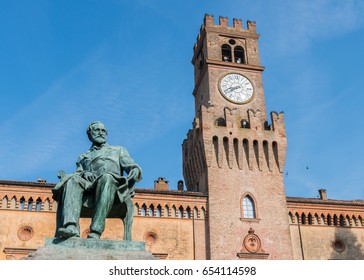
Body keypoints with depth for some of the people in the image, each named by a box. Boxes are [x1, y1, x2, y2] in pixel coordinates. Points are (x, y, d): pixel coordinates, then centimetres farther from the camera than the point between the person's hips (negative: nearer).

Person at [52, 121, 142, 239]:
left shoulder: (118, 150, 31)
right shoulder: (83, 157, 34)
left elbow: (132, 167, 17)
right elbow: (77, 173, 18)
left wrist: (135, 172, -8)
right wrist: (83, 173, -7)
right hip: (89, 190, 2)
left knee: (107, 177, -37)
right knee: (72, 179, -29)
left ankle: (95, 233, -47)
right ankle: (71, 228, -49)